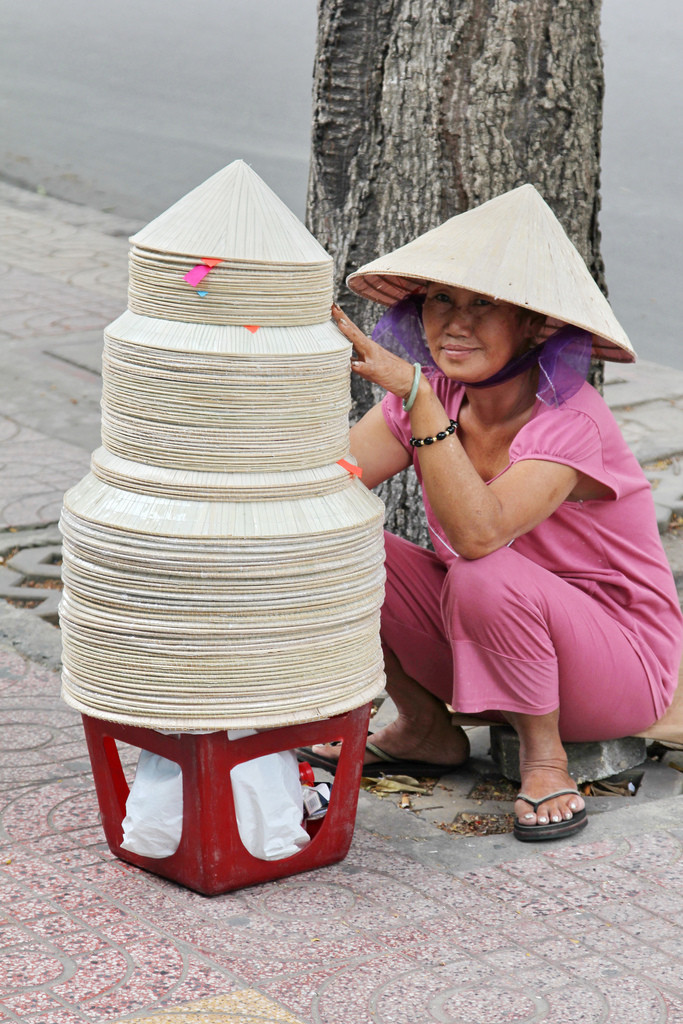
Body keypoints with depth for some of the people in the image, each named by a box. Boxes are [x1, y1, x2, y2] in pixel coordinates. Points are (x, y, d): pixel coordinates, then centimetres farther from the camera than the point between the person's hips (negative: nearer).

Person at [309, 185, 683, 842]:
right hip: (492, 645, 6)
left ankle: (544, 752, -10)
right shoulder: (433, 395, -7)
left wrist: (415, 394, -43)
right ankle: (427, 730, 7)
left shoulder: (568, 419, -25)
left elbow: (478, 532, -43)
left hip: (618, 660, -6)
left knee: (485, 576, -37)